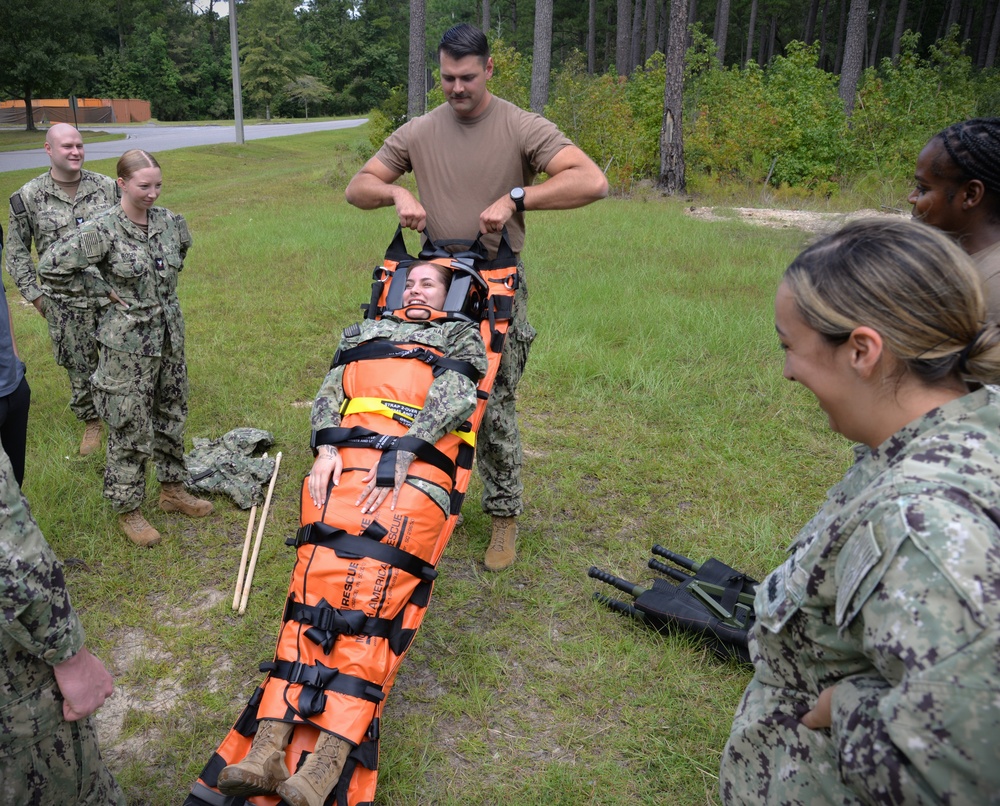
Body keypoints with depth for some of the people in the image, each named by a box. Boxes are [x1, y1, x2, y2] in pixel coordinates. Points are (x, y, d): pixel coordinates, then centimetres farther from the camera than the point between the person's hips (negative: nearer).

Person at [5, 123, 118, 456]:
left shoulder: (107, 187, 0)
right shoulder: (29, 197, -3)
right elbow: (17, 251, 5)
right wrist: (33, 294, 1)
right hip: (65, 302, 0)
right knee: (79, 366, 9)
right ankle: (90, 421, 28)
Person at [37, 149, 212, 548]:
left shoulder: (169, 221, 1)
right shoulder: (103, 230, -16)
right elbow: (50, 267, -15)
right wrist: (104, 291, -10)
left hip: (169, 337, 6)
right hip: (127, 345, -6)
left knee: (172, 418, 18)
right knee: (130, 430, 3)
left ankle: (172, 489, 36)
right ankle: (128, 509, 19)